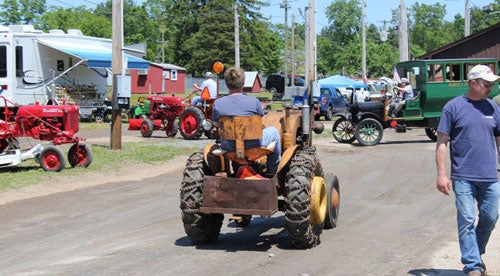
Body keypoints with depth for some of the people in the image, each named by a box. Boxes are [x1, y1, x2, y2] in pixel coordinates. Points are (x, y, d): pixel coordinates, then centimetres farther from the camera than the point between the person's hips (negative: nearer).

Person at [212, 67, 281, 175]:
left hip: (228, 148, 2)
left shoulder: (218, 103, -11)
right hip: (253, 146, -2)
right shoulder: (253, 101, -15)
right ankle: (272, 170, 35)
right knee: (273, 131, 26)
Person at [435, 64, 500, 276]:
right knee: (467, 221, -2)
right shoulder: (453, 106, -3)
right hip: (463, 177, -4)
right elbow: (442, 142, -2)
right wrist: (441, 174, -8)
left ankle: (476, 255, 33)